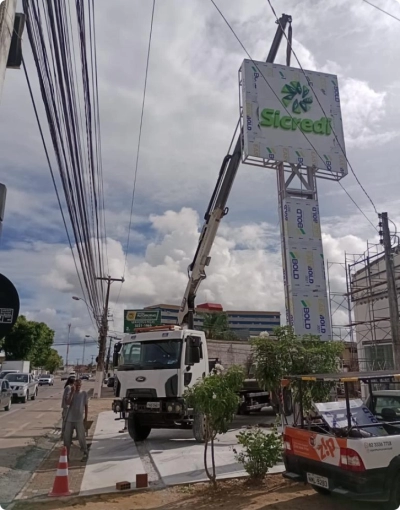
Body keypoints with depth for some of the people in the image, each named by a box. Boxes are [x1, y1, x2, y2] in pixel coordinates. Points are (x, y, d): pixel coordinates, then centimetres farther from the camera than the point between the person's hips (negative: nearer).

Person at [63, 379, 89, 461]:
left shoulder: (84, 394, 0)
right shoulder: (71, 393, 4)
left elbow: (86, 406, 2)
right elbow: (68, 403, -15)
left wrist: (86, 417, -1)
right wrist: (72, 392, -18)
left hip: (79, 419, -2)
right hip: (70, 419, 3)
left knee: (81, 437, 0)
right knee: (67, 437, 5)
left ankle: (85, 453, 14)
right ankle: (66, 454, 17)